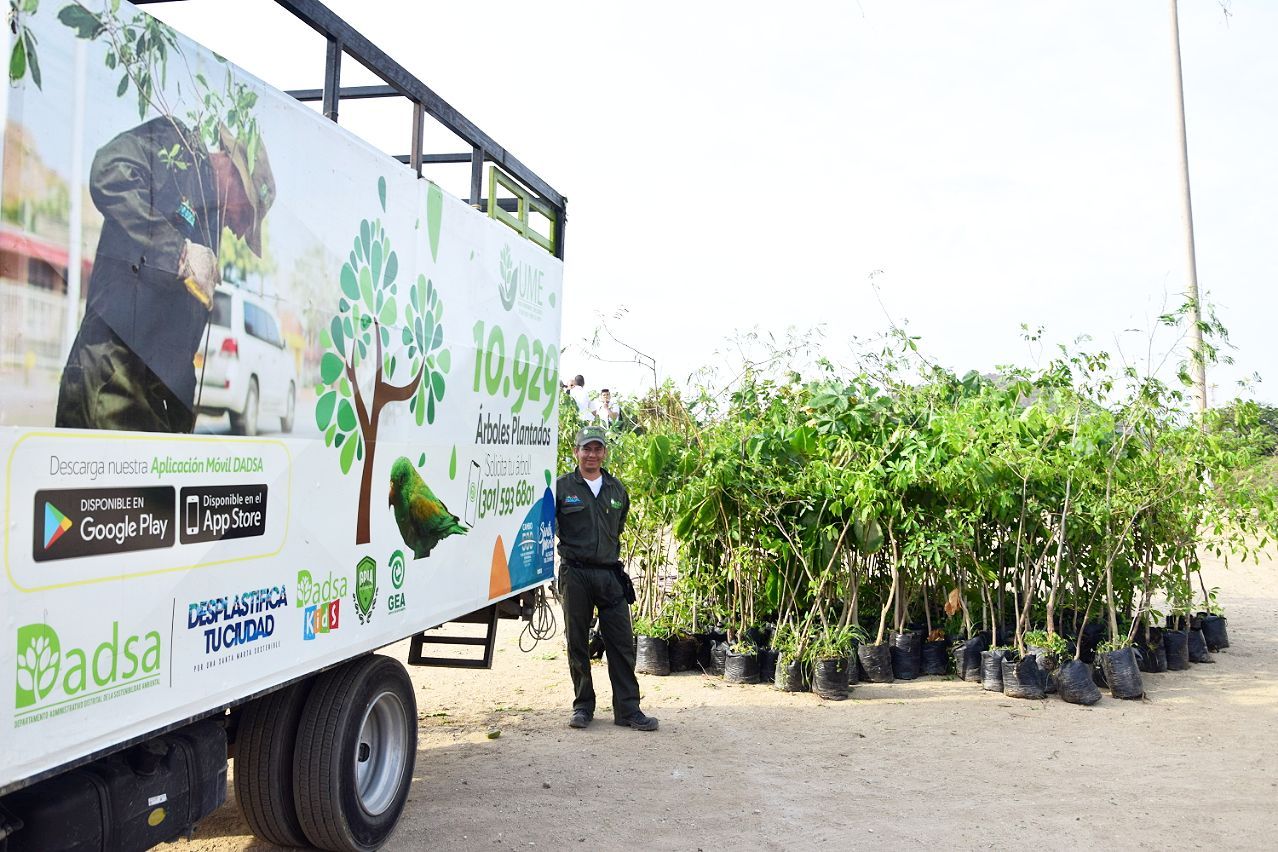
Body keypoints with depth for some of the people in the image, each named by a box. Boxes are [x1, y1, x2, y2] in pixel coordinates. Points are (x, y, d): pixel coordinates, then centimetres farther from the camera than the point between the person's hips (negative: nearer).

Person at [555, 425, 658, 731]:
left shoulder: (617, 490, 11)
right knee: (577, 644, 5)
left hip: (610, 575, 3)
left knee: (622, 644, 0)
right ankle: (583, 706, 18)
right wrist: (569, 552, 2)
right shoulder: (562, 487, -1)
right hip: (575, 575, -3)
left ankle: (628, 709, 7)